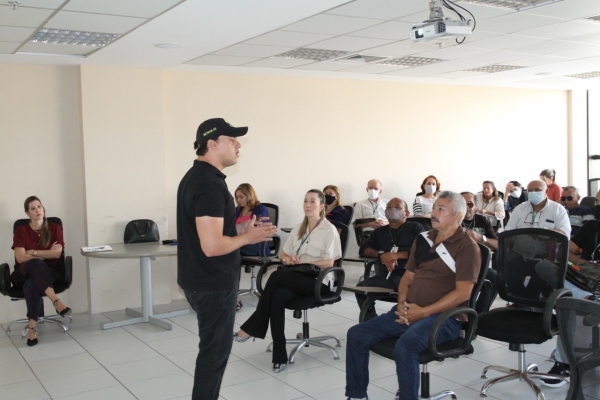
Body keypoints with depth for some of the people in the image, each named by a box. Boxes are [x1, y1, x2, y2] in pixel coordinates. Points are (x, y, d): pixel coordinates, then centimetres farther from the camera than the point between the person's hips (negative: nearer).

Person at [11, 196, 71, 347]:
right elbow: (20, 258, -9)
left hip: (49, 271, 0)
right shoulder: (21, 231, 4)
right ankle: (56, 301, -50)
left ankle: (32, 326, -41)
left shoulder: (55, 228, 6)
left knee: (32, 284, -38)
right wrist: (47, 253, -7)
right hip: (25, 273, 0)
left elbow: (57, 254, -6)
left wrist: (33, 252, -8)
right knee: (35, 264, -39)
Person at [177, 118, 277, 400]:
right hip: (213, 284, -10)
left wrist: (242, 230, 9)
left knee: (213, 347, 22)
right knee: (215, 350, 3)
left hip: (200, 280, 10)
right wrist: (247, 237, -14)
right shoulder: (210, 184, -23)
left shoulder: (194, 177, 10)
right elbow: (212, 246, -30)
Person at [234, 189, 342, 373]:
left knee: (277, 276, -29)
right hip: (297, 278, 5)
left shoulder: (329, 230, -3)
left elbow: (329, 263, -10)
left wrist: (303, 262, -20)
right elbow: (282, 254, 19)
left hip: (319, 280, -5)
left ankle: (251, 329, -20)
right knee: (277, 297, -31)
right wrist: (287, 259, -6)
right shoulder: (298, 228, 16)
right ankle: (280, 356, -29)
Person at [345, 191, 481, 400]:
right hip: (410, 311, 7)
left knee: (404, 346, -35)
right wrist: (402, 303, 0)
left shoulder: (467, 247, -6)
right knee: (357, 334, -7)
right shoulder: (423, 239, 15)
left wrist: (424, 312, -17)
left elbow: (462, 293, -14)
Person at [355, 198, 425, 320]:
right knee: (361, 288, -21)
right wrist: (381, 255, -4)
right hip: (387, 275, 4)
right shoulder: (380, 232, 25)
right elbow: (363, 250, 15)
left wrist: (397, 255, -12)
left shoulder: (415, 228, 12)